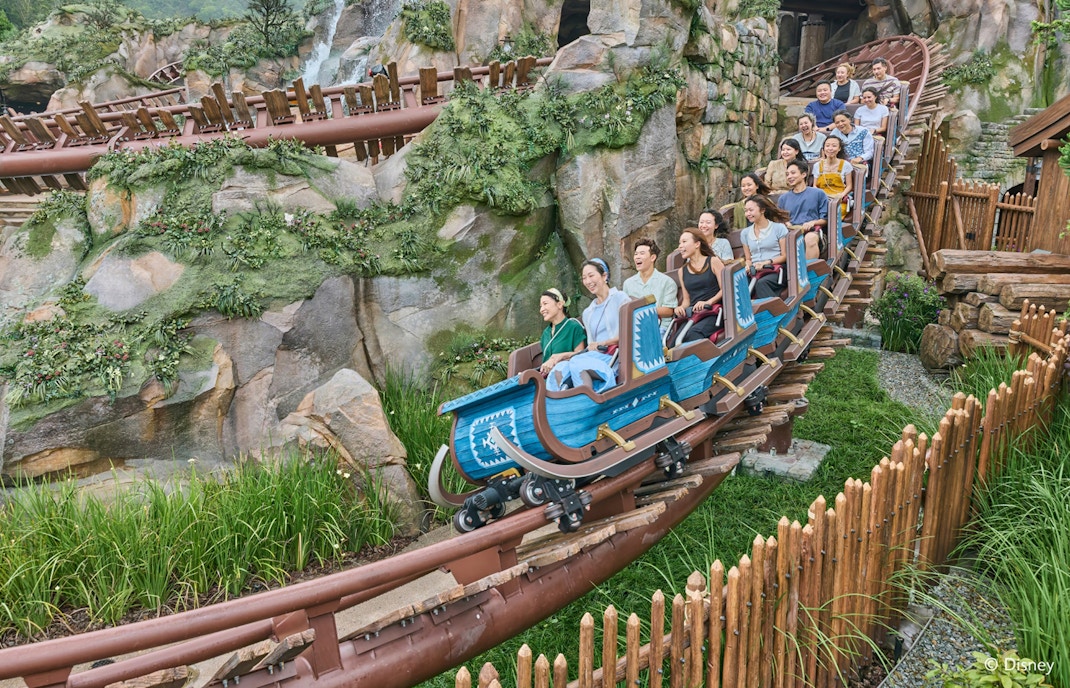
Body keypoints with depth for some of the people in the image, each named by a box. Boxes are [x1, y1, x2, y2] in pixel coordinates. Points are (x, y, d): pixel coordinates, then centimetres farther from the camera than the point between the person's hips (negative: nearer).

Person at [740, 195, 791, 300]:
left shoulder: (779, 228, 7)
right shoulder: (745, 233, 19)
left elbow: (784, 256, 3)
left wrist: (766, 262, -13)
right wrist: (748, 266, -2)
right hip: (755, 272, 3)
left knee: (761, 283, -38)